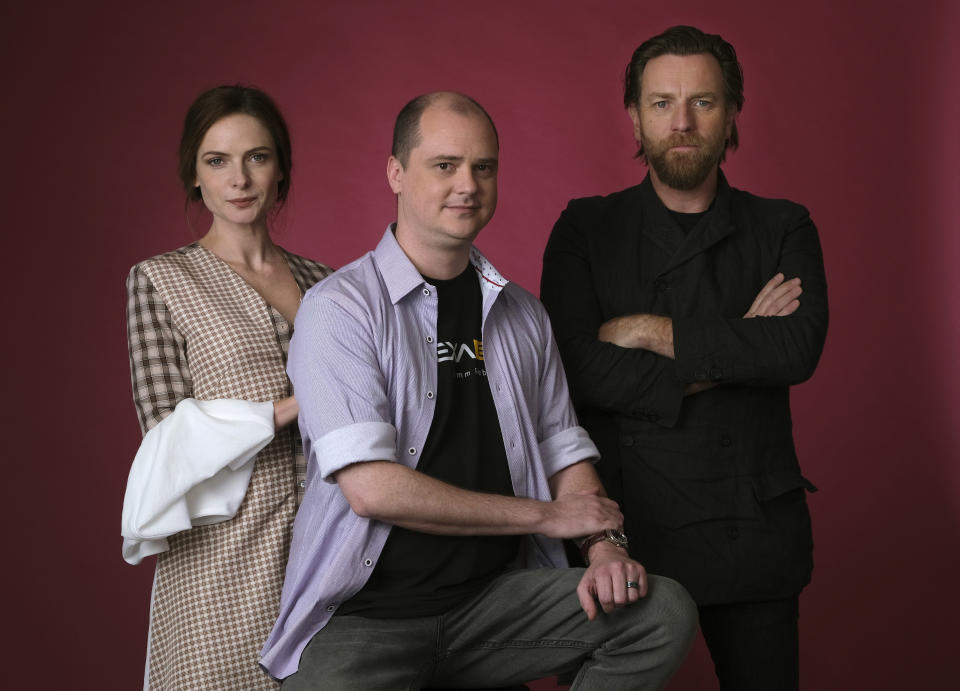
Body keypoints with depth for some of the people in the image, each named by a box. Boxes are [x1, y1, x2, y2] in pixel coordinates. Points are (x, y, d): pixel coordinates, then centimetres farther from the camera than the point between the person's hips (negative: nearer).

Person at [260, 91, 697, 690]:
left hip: (494, 597, 5)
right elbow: (372, 489, -17)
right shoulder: (340, 307, -7)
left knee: (665, 611, -14)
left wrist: (606, 546, -6)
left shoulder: (521, 314, 13)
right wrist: (545, 514, -10)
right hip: (367, 616, -5)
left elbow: (565, 449, 16)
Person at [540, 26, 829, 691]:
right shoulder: (587, 229, 4)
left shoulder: (783, 229, 6)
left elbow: (800, 347, -12)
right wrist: (732, 351, -11)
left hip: (755, 528, 1)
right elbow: (577, 368, -11)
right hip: (626, 521, -1)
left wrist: (649, 331, -12)